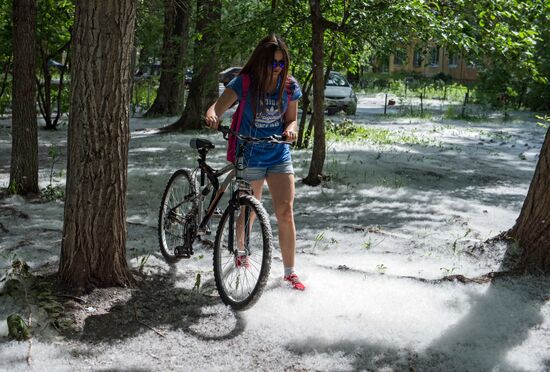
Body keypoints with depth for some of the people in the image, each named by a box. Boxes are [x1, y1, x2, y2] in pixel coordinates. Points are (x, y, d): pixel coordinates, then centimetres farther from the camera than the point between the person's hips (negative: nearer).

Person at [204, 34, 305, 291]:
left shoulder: (289, 86, -1)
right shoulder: (244, 82, -11)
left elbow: (292, 118, 6)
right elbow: (221, 104, -21)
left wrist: (291, 129, -18)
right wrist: (212, 115, -45)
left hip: (279, 154, 2)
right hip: (249, 155, -2)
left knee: (285, 212, -6)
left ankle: (290, 272, 3)